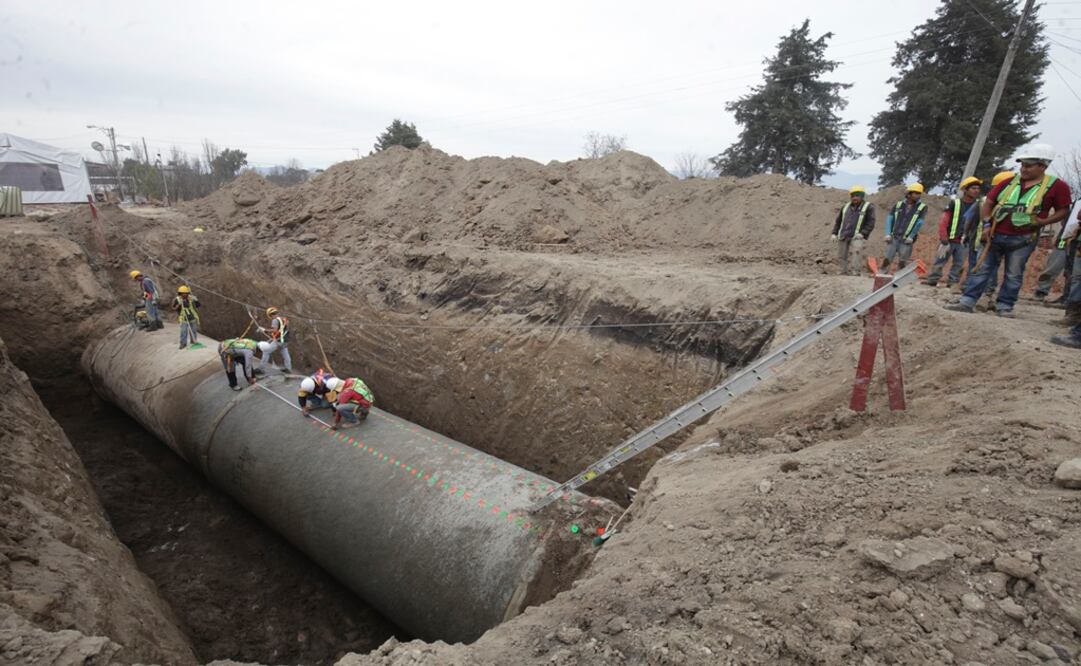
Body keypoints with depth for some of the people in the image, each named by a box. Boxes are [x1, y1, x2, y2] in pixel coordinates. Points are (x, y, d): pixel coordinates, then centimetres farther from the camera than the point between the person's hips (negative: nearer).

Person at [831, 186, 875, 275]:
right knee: (841, 256, 7)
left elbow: (871, 223, 0)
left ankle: (857, 272, -29)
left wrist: (862, 234, -14)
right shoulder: (845, 207, 17)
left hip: (856, 237, -5)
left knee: (856, 251, -29)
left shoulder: (868, 207, 5)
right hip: (843, 236, 5)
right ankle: (844, 273, 22)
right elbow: (838, 221, 23)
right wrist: (834, 233, 12)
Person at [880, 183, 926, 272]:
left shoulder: (922, 207, 1)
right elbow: (889, 219, 7)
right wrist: (888, 234, -1)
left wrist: (911, 237, -6)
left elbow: (919, 223, -3)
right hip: (894, 238, 1)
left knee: (902, 262, 0)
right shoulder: (899, 204, 8)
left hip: (906, 240, -1)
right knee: (887, 259, -3)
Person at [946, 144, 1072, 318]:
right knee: (982, 270, 3)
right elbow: (989, 202, 11)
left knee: (1013, 275, 5)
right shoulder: (1009, 182, 6)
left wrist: (1044, 221, -17)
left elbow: (1063, 211, 0)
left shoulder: (1056, 186, -3)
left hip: (1022, 240, -3)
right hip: (995, 235, 3)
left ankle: (1004, 306, 13)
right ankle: (967, 302, 4)